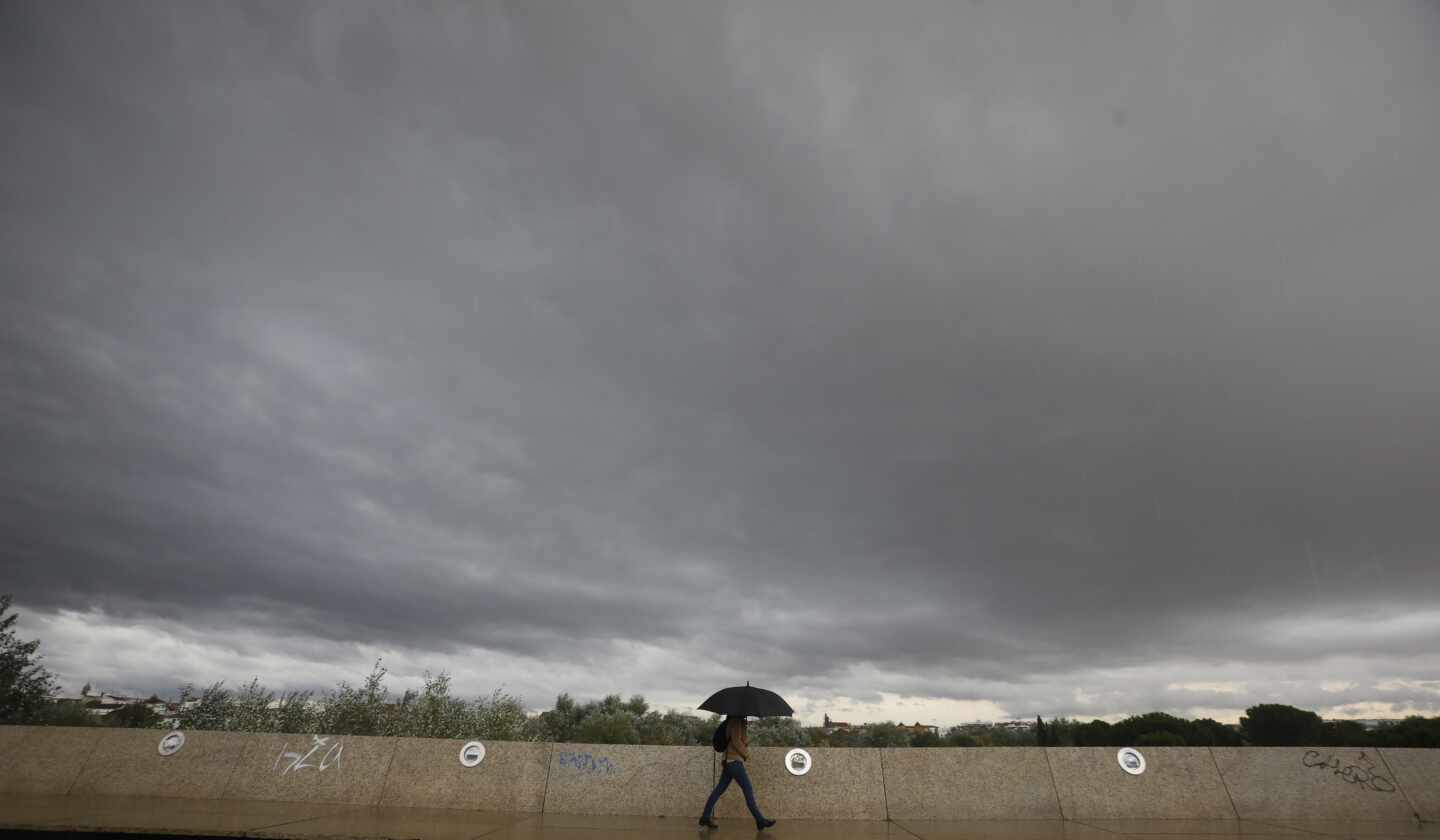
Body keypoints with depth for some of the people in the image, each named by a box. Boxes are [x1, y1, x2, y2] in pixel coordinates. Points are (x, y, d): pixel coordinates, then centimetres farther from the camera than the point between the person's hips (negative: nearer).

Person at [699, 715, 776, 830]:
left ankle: (705, 817, 15)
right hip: (735, 762, -9)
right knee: (748, 791, -2)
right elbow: (736, 741, -21)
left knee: (719, 790, 12)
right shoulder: (737, 720, -15)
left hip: (728, 761, 9)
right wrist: (746, 754, -10)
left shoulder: (733, 720, 14)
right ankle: (760, 820, 4)